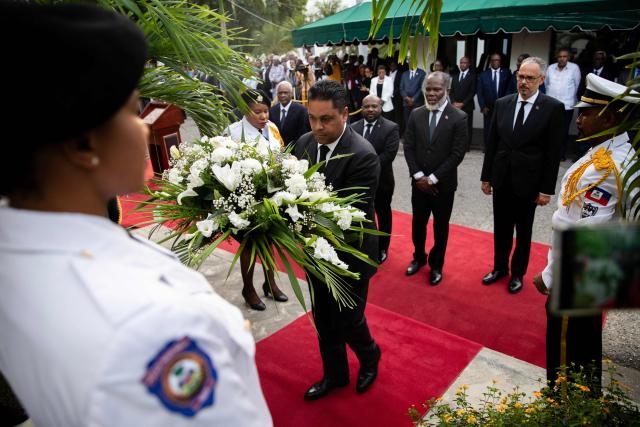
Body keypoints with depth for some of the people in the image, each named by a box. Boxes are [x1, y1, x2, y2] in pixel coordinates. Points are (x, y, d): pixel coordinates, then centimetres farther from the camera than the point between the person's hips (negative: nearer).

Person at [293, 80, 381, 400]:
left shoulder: (363, 156, -24)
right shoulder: (305, 142, -3)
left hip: (348, 255, -6)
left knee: (348, 320, 12)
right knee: (323, 320, 20)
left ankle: (369, 357, 46)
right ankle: (334, 374, 45)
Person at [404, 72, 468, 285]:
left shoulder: (459, 117, -10)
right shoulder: (416, 114, 1)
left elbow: (457, 154, -13)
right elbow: (408, 147, 0)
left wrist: (432, 179, -15)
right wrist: (419, 176, -10)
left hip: (443, 184, -3)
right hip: (419, 183, 3)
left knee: (440, 226, 11)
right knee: (418, 223, 14)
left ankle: (436, 265, 29)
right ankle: (419, 257, 37)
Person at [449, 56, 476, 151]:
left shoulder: (472, 76, 2)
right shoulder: (455, 76, 18)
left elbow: (472, 92, -5)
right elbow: (451, 91, 14)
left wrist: (462, 103, -11)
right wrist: (454, 102, -3)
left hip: (467, 106, -4)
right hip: (455, 106, 4)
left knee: (467, 127, -4)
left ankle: (466, 146, 1)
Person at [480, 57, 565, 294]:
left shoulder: (553, 107, -9)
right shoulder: (502, 103, 1)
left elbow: (553, 152, -9)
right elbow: (492, 143, 5)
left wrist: (546, 189, -9)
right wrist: (486, 176, 4)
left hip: (527, 183, -3)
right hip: (501, 180, 3)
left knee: (523, 232, 13)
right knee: (501, 229, 16)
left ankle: (517, 273, 31)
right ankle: (499, 268, 35)